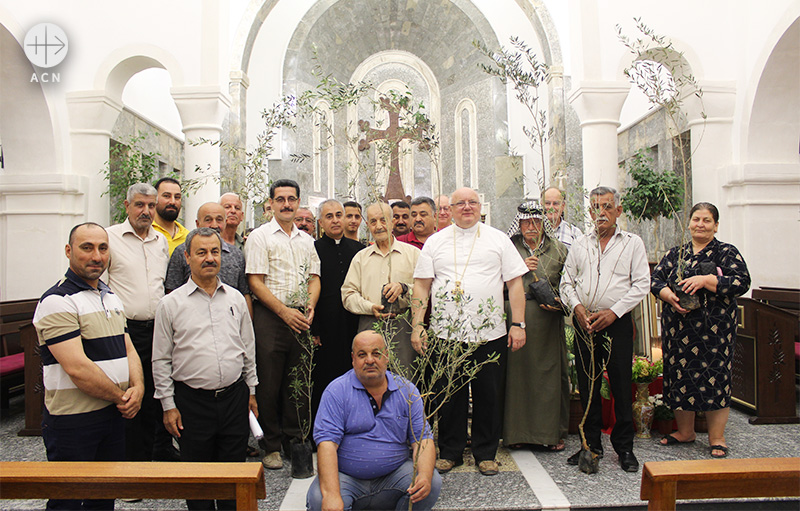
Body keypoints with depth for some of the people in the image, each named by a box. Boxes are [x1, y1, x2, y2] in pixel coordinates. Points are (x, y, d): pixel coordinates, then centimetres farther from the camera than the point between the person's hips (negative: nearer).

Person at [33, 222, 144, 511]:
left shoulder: (111, 298, 12)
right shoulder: (57, 301, -15)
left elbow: (128, 349, 14)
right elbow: (77, 368, -22)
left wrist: (137, 388, -5)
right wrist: (121, 398, -12)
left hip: (113, 415, 7)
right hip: (71, 421, -7)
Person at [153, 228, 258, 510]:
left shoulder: (236, 298, 6)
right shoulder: (171, 304, -2)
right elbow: (161, 361, 1)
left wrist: (251, 390, 12)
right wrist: (168, 405, -2)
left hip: (234, 396, 2)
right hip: (193, 400, -2)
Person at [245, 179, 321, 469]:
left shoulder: (306, 240, 15)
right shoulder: (260, 237, 0)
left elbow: (314, 276, 14)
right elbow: (255, 282, -7)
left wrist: (310, 305, -5)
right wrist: (284, 311, -13)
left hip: (300, 318, 5)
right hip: (270, 317, -4)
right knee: (269, 383, 0)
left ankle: (293, 441, 22)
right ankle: (271, 446, 13)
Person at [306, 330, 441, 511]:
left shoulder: (407, 390, 3)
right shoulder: (337, 391, -7)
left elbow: (422, 439, 0)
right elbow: (327, 442, -15)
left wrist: (425, 476, -22)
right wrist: (332, 495, -28)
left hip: (395, 474, 3)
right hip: (346, 477, -2)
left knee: (433, 482, -21)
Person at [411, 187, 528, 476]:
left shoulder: (498, 239, 7)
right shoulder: (435, 242, 8)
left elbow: (515, 283, 4)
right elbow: (421, 286, 6)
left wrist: (518, 324, -3)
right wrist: (417, 325, -2)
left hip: (491, 333, 0)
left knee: (488, 395, 7)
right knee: (450, 396, 8)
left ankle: (485, 454, 24)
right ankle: (450, 452, 25)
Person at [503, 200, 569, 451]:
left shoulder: (559, 249, 11)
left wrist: (559, 304, -7)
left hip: (548, 320, 1)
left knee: (551, 372, 3)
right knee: (517, 371, 0)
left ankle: (554, 431, 17)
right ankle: (516, 431, 13)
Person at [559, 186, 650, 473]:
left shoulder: (632, 243, 5)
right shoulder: (580, 245, 13)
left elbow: (641, 284, -2)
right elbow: (566, 282, 11)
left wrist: (613, 312, -12)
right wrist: (577, 307, -7)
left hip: (617, 322, -3)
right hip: (584, 323, 3)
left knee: (621, 385, 1)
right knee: (587, 384, 7)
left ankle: (624, 447, 16)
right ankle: (592, 444, 21)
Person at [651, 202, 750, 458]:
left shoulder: (727, 253, 2)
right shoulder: (675, 254, 13)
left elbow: (742, 283, -9)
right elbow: (655, 279, 7)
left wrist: (705, 280, -19)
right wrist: (668, 295, -13)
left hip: (714, 329, -3)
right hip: (678, 327, 4)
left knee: (714, 377, -1)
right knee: (680, 376, 8)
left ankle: (717, 437, 13)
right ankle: (685, 431, 23)